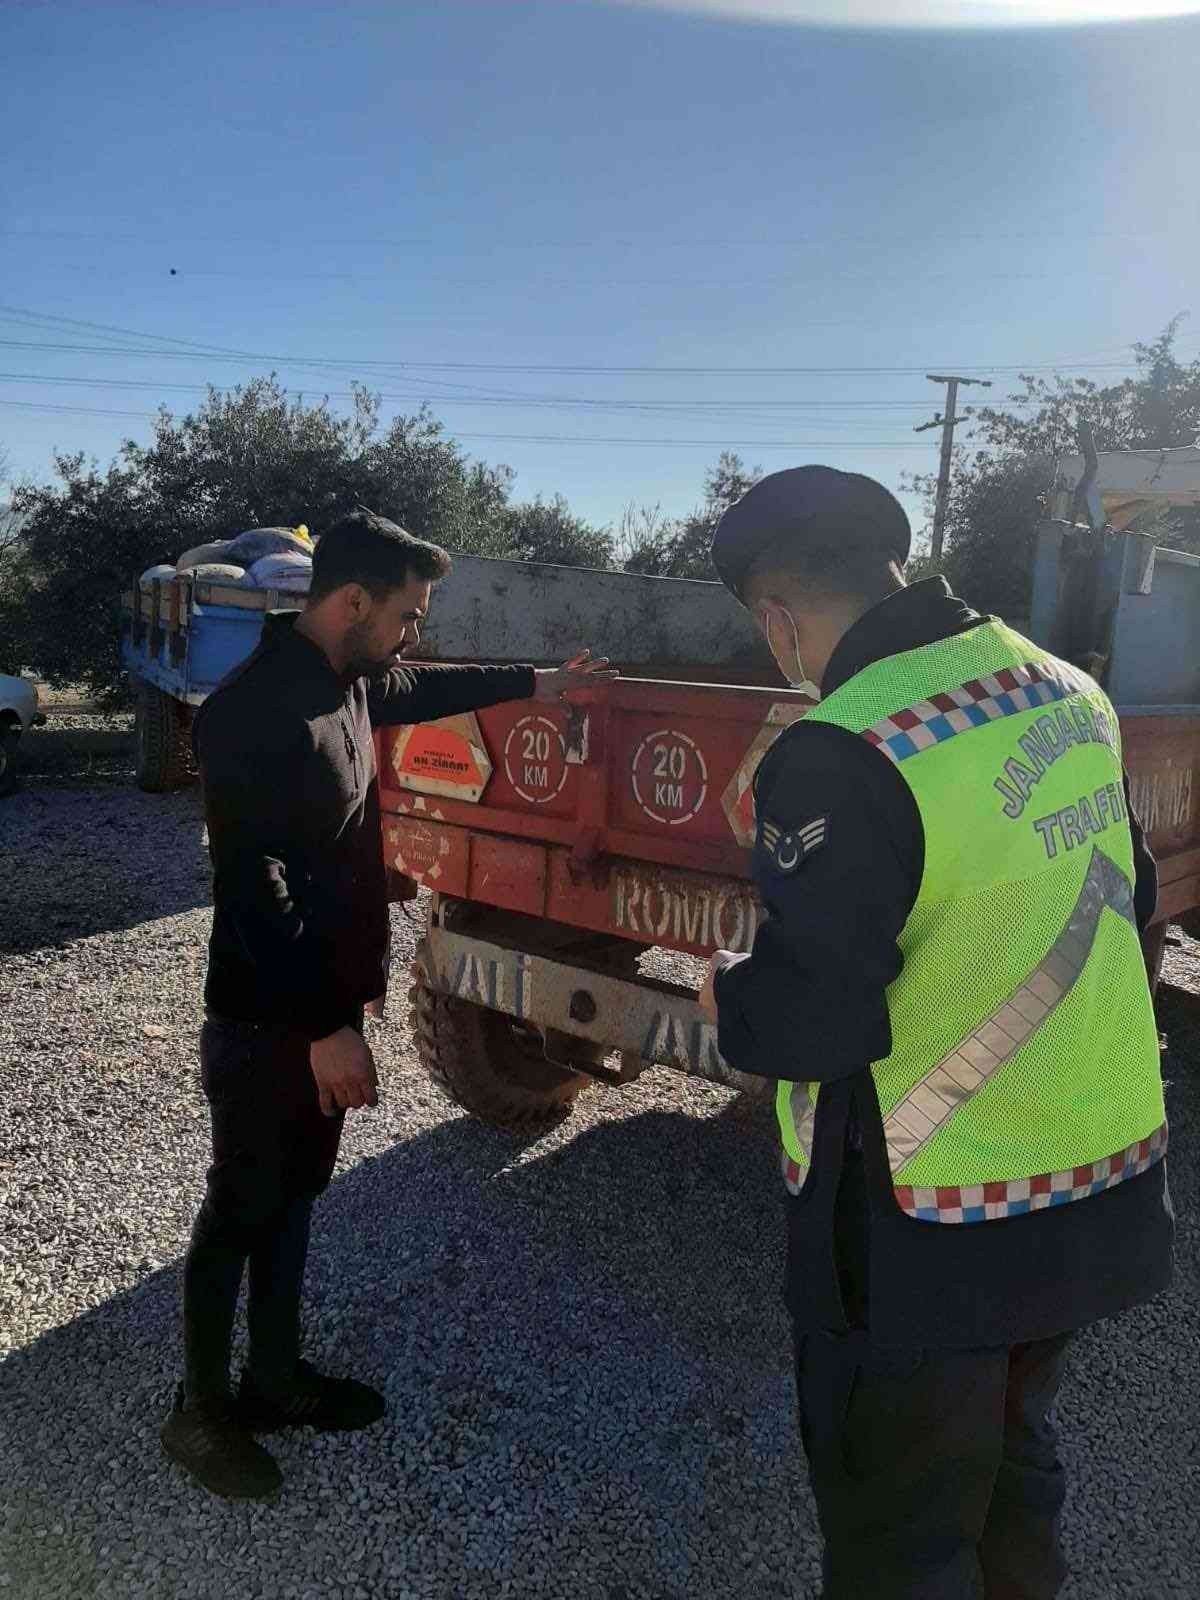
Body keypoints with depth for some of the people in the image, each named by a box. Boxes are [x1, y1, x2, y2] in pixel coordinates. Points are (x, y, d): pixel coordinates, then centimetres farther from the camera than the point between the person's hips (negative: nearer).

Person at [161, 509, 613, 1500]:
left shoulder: (350, 682, 3)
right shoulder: (255, 712, -25)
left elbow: (422, 691, 26)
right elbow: (255, 889, -28)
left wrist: (535, 684, 34)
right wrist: (324, 1028, -27)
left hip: (325, 1004, 9)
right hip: (265, 1023, -9)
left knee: (295, 1197, 20)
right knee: (241, 1210, 8)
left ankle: (275, 1375, 38)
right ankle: (200, 1410, 29)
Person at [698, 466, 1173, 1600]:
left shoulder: (839, 758, -25)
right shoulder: (1068, 694, 0)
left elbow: (811, 1023, -24)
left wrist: (726, 992, -3)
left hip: (932, 1239, -7)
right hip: (1105, 1185, 8)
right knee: (1009, 1459, 29)